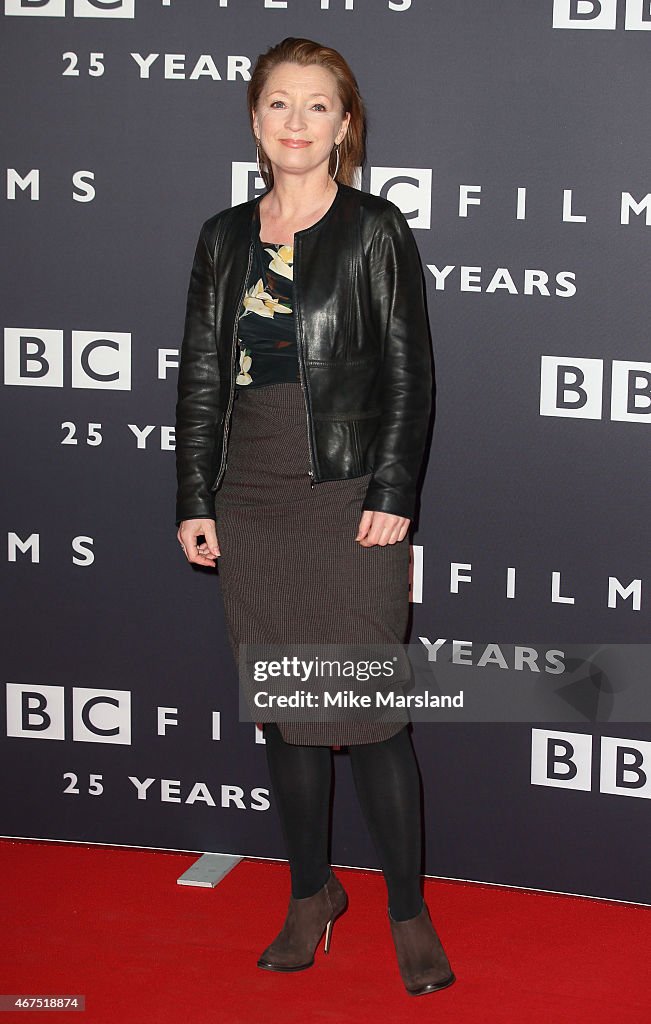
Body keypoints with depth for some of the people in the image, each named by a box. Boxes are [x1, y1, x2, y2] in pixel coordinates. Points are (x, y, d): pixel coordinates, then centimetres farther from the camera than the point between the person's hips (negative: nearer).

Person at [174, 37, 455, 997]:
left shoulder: (376, 231, -1)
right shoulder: (225, 237, 10)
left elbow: (410, 371, -3)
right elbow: (202, 375, 11)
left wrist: (393, 494, -10)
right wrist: (195, 501, 6)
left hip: (350, 503, -4)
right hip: (253, 509, 4)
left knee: (369, 710, -3)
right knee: (282, 709, 11)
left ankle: (409, 912, 10)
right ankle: (312, 894, 26)